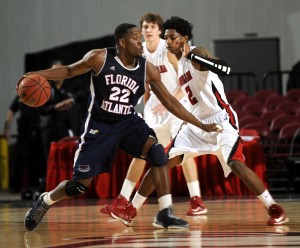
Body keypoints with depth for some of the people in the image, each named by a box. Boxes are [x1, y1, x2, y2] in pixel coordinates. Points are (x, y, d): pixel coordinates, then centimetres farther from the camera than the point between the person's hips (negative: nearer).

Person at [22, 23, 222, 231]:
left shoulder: (147, 70, -6)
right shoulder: (100, 58, -13)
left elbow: (170, 102, 1)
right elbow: (70, 70, 1)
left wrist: (201, 125, 0)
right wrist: (37, 75, -13)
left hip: (128, 122, 3)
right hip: (100, 126, -2)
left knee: (157, 152, -26)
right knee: (80, 185, -1)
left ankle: (165, 214, -21)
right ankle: (46, 201, 31)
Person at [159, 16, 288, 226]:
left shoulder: (197, 53, -11)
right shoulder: (180, 63, 15)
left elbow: (225, 68, -31)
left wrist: (193, 55, -32)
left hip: (220, 118, -9)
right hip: (198, 121, 9)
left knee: (236, 163, -24)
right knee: (164, 162, 4)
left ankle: (275, 209, -17)